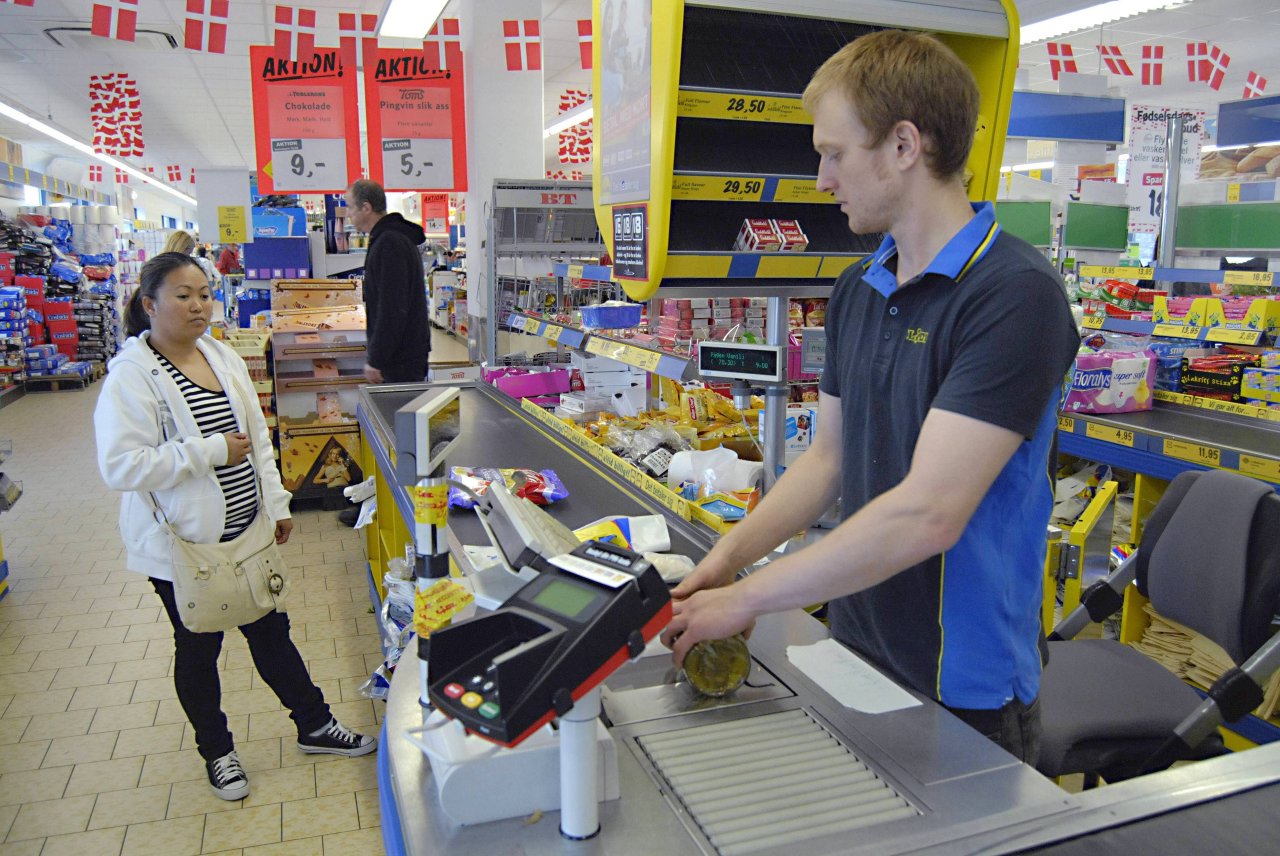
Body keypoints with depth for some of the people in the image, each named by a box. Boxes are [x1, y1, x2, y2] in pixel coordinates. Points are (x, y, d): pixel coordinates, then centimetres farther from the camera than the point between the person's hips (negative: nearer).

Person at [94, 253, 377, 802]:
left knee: (270, 629, 17)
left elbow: (257, 437, 12)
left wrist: (276, 503, 11)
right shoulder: (132, 376, -17)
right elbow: (120, 466, -25)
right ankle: (216, 751, 35)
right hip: (182, 544, -6)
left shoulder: (224, 358, 4)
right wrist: (212, 451, -23)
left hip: (245, 532, 6)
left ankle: (314, 725, 33)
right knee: (198, 649, 14)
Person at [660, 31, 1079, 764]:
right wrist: (729, 556, -4)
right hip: (853, 649, 7)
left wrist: (747, 598, -21)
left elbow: (926, 514, -27)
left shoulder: (1015, 295, -21)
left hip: (960, 686, -6)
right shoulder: (857, 291, 4)